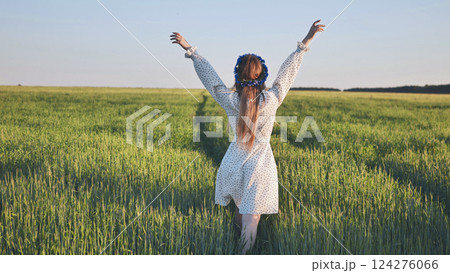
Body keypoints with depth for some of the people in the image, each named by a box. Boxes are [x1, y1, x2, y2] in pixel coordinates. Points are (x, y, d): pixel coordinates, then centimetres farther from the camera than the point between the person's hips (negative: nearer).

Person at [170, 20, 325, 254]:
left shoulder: (230, 100, -10)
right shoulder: (271, 100, -13)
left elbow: (208, 74, -1)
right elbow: (287, 71, -5)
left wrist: (190, 50, 10)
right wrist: (305, 42, 5)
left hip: (234, 164, 3)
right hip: (260, 168, -2)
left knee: (240, 216, 25)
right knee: (250, 221, -1)